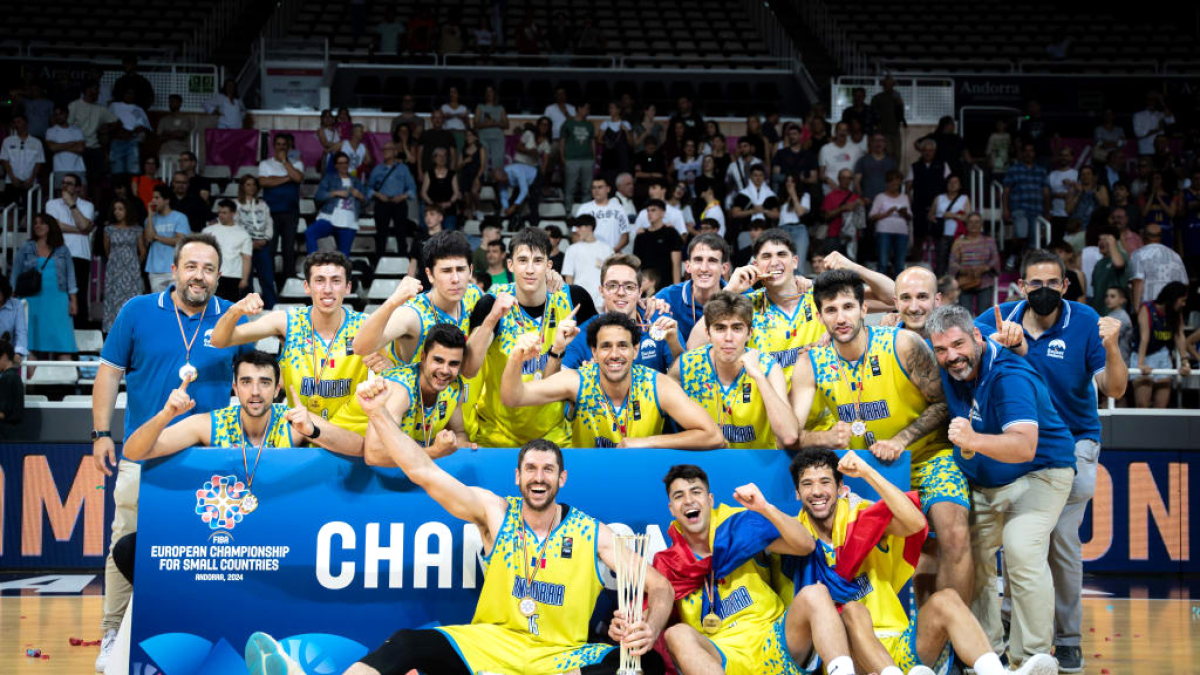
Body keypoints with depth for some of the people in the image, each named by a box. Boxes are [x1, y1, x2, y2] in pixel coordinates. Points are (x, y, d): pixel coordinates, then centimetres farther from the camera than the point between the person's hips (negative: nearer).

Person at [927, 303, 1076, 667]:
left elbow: (1024, 447, -43)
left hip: (1038, 472, -7)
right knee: (968, 555, -2)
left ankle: (1033, 657, -18)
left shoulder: (1009, 376, -30)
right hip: (982, 483, 8)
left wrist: (974, 441, -59)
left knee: (1021, 548, -27)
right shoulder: (948, 368, -9)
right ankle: (986, 650, 12)